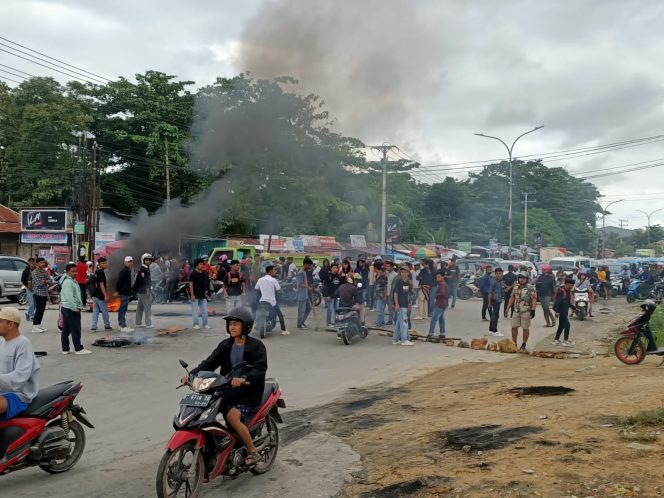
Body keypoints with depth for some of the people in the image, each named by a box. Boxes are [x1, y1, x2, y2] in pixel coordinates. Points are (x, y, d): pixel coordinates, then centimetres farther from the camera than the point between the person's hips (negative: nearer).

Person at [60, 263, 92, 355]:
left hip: (67, 308, 11)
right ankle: (78, 349, 1)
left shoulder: (72, 281, 17)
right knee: (75, 330, -5)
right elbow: (69, 297, -24)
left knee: (66, 330, 12)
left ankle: (65, 349, 17)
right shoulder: (68, 282, -16)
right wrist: (75, 308, -22)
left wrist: (77, 306, 18)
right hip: (71, 309, -11)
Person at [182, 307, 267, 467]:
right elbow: (210, 362, 4)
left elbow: (260, 369, -18)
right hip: (228, 390, 6)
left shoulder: (256, 346, -5)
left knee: (233, 417, -29)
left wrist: (244, 379, -36)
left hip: (249, 391, -6)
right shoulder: (225, 345, 12)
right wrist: (192, 374, -12)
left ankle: (252, 452, -12)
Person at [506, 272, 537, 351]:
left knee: (525, 328, 2)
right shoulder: (516, 288, 11)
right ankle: (514, 343, 16)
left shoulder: (530, 288, -7)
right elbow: (512, 298, 17)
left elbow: (534, 299, -12)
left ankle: (523, 345, 11)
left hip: (526, 311, -5)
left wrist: (533, 310, -20)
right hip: (516, 311, 5)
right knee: (514, 327, 5)